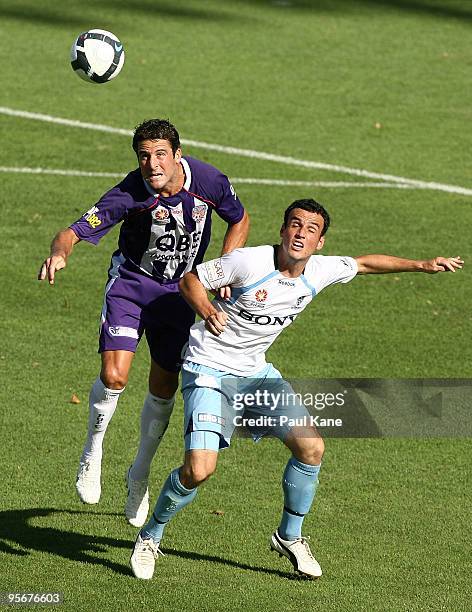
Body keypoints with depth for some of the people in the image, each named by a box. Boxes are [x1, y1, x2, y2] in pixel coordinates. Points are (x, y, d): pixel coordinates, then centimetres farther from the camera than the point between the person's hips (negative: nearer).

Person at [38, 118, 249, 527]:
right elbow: (74, 232, -31)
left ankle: (140, 475, 30)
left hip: (180, 290, 3)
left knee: (164, 388, 7)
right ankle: (93, 452, 7)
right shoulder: (129, 194, -27)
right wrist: (59, 254, -55)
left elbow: (240, 220, 2)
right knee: (114, 375, -21)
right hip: (130, 282, -3)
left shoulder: (208, 180, -18)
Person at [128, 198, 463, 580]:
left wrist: (422, 265, 16)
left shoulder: (319, 271, -5)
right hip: (210, 370, -6)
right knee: (199, 469, -22)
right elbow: (191, 279, -10)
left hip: (256, 372, 6)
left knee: (311, 447, -4)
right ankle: (150, 537, 5)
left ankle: (290, 537, 19)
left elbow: (364, 263, 15)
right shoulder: (249, 262, -22)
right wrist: (206, 311, -29)